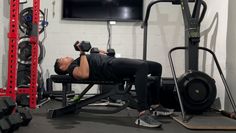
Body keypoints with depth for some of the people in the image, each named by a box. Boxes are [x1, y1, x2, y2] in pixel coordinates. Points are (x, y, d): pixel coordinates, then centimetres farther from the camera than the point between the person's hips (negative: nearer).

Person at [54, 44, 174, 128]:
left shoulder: (78, 63, 33)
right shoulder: (72, 68, 4)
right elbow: (84, 74, -20)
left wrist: (100, 53, 28)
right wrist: (82, 53, -12)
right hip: (110, 66, -9)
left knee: (156, 67, 4)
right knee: (142, 66, -38)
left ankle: (155, 106, 7)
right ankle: (143, 114, -45)